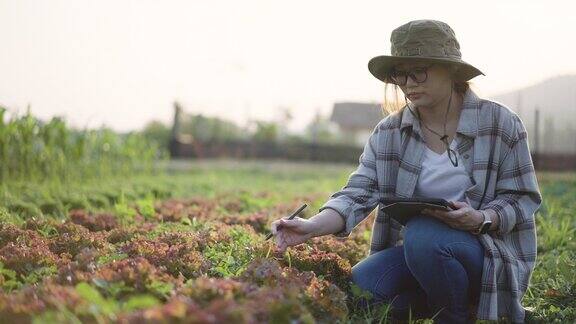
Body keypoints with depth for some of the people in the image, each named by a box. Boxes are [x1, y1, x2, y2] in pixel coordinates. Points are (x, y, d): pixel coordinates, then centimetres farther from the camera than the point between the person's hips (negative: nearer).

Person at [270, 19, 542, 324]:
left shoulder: (499, 123, -5)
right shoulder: (388, 132, 2)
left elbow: (523, 199, -2)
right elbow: (358, 193, -9)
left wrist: (481, 219, -23)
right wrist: (312, 227, -28)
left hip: (489, 251, -2)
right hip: (413, 252, 3)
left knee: (422, 235, -34)